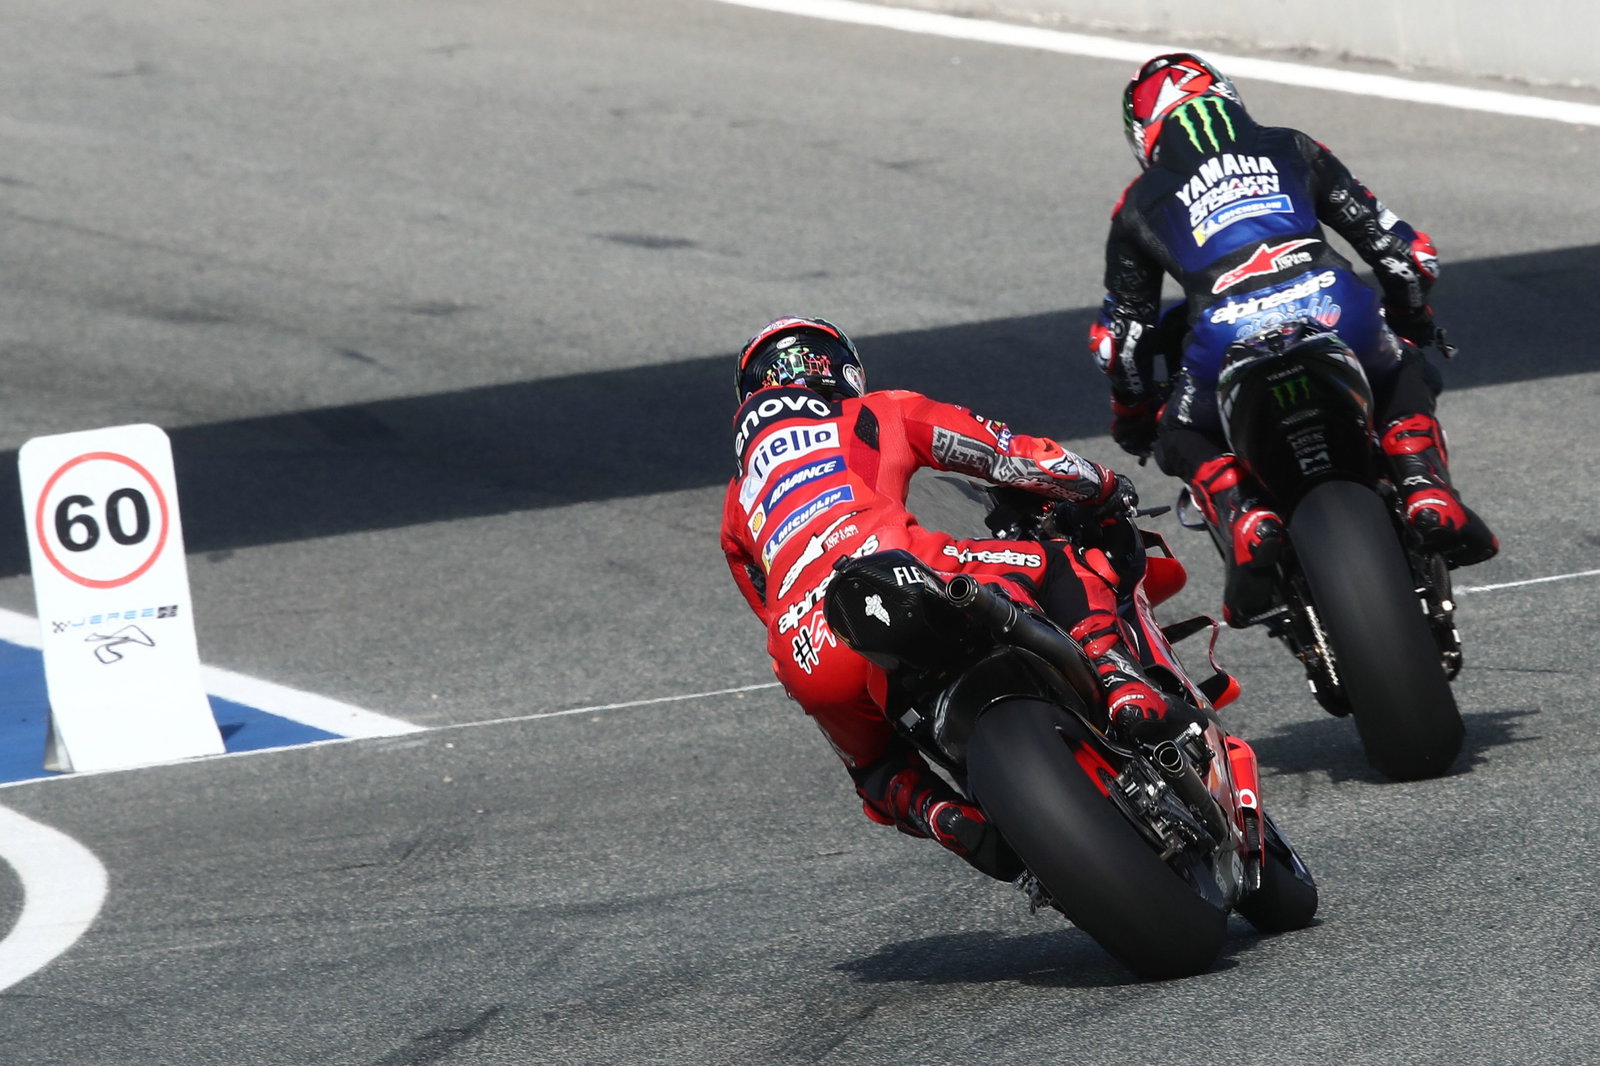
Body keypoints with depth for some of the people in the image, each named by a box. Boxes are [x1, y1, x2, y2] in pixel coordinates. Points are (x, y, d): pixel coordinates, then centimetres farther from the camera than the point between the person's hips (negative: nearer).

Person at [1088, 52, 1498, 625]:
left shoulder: (1141, 202, 27)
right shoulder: (1290, 149, 29)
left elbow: (1123, 329, 30)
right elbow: (1389, 239, 29)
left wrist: (1132, 420, 47)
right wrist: (1413, 316, 48)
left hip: (1227, 334, -1)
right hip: (1335, 308, 1)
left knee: (1182, 440, 27)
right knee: (1405, 377, 32)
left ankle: (1244, 518, -5)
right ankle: (1427, 492, 4)